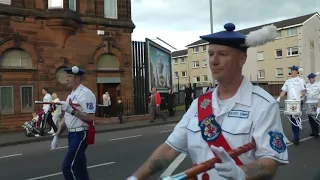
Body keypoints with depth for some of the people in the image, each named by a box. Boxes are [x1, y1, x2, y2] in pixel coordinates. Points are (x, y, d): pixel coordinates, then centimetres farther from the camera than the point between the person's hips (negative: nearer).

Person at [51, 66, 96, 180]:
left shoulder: (85, 94, -14)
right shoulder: (71, 95, 15)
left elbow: (91, 118, -20)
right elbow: (66, 117, 19)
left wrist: (72, 110, -23)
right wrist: (57, 136, 17)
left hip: (81, 135, -9)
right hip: (72, 134, 9)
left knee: (68, 167, -9)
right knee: (78, 167, 14)